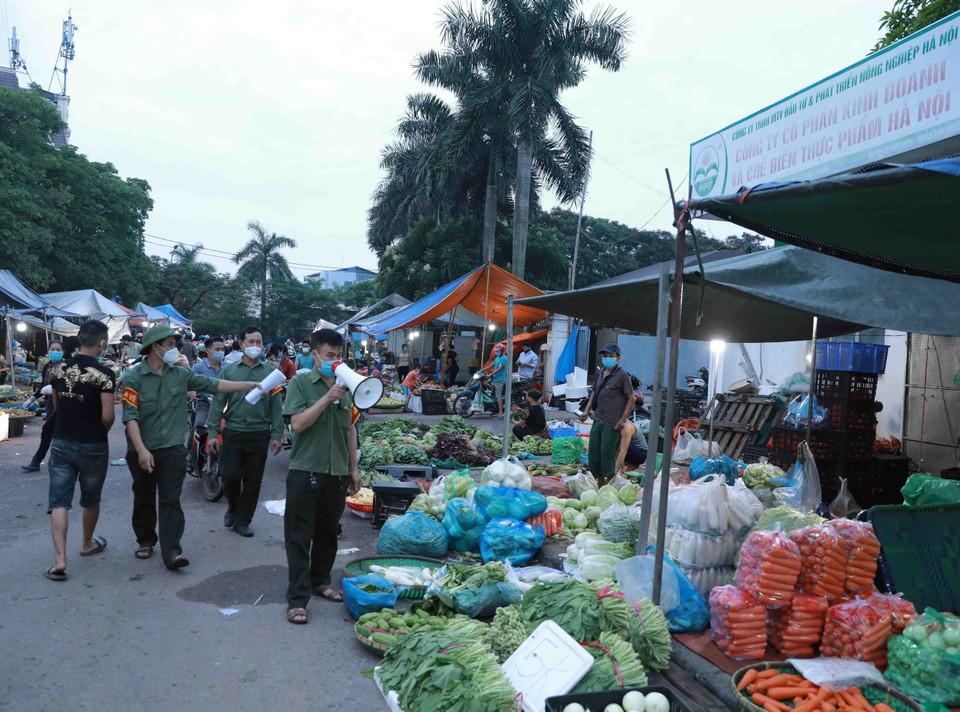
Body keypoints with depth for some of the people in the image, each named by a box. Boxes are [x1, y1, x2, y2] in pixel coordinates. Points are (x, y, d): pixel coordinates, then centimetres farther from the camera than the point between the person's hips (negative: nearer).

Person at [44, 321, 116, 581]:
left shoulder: (61, 369, 1)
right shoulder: (103, 374, -17)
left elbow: (56, 406, 13)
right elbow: (107, 416, -19)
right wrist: (104, 429, 2)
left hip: (61, 444, 3)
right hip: (93, 447, -3)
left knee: (59, 502, 4)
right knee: (91, 500, 17)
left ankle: (59, 560, -5)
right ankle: (88, 543, 37)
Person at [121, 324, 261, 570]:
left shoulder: (180, 374, 5)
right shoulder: (134, 377, -8)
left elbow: (212, 385, 5)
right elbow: (130, 416, -14)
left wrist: (247, 385, -1)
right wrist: (142, 450, -22)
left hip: (172, 450, 2)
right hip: (142, 452, -2)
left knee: (171, 500, -3)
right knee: (144, 499, 14)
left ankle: (171, 551, -5)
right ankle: (146, 541, 32)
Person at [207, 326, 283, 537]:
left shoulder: (270, 372, 6)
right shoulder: (229, 370, 6)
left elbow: (276, 406, 5)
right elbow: (218, 402, 4)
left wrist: (277, 434, -1)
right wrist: (213, 432, -3)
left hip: (260, 435, 0)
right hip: (233, 431, 0)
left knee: (253, 481, 6)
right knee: (229, 475, -1)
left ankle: (242, 520, 21)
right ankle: (233, 506, 30)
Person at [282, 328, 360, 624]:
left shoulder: (345, 387, 9)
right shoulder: (300, 383, -4)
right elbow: (298, 423, -16)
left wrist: (353, 468, 14)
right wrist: (328, 397, -21)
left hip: (337, 473, 5)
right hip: (305, 471, -5)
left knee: (328, 532, 16)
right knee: (299, 536, 1)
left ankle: (320, 581, 34)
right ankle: (297, 598, 8)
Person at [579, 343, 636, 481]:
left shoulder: (623, 376, -8)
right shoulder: (600, 372, 12)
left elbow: (631, 398, -8)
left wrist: (622, 420, -14)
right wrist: (587, 411, 13)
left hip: (611, 423, -7)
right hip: (597, 420, 7)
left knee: (608, 457, -5)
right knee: (593, 456, 11)